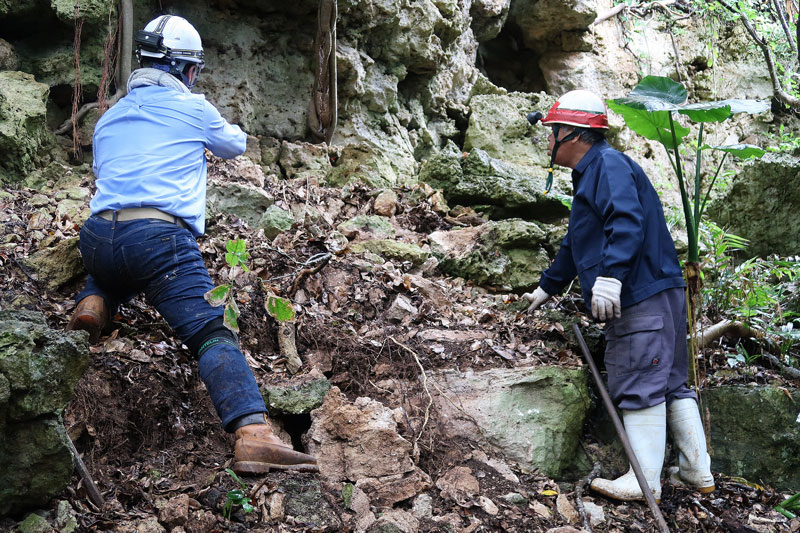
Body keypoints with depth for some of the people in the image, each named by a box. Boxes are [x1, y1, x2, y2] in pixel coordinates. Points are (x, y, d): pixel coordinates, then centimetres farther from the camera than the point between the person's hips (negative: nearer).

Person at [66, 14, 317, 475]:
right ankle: (253, 434, -35)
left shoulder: (108, 119, 25)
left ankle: (94, 304, 10)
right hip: (160, 238, -5)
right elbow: (236, 145, 30)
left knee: (116, 269, 42)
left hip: (96, 239, 6)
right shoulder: (193, 108, 11)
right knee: (215, 335, -15)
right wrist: (223, 130, 52)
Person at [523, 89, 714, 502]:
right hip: (662, 296, 11)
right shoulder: (590, 175, 25)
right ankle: (698, 472, 21)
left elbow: (627, 222, -26)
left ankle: (645, 481, 1)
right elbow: (575, 245, 35)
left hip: (641, 298, -11)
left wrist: (610, 275, -34)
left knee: (639, 387, -6)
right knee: (669, 383, 14)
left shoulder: (608, 165, -9)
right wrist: (547, 286, 43)